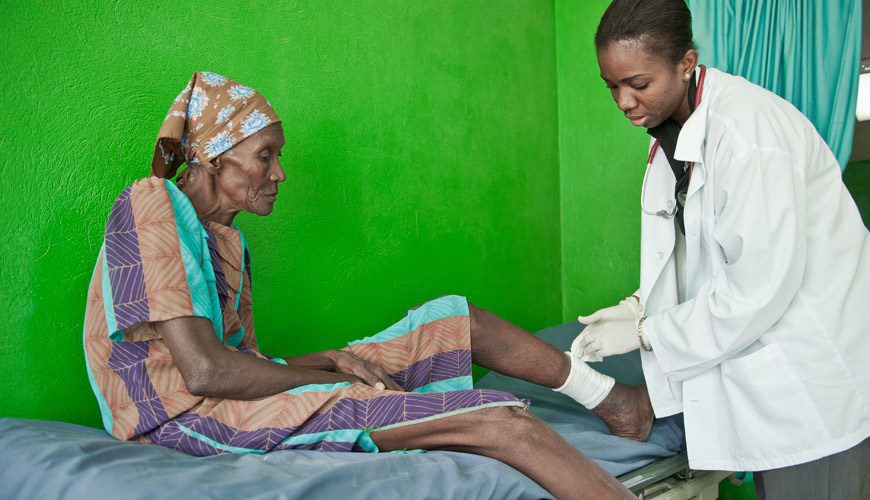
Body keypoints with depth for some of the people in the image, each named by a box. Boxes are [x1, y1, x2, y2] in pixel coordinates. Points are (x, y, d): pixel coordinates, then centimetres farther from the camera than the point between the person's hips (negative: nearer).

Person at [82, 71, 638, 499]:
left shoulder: (226, 239, 17)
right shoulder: (150, 206, -11)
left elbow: (246, 360, 12)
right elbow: (204, 371, -21)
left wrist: (328, 360, -8)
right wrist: (336, 379, -10)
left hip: (237, 394, 9)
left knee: (458, 317, 7)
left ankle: (614, 399, 15)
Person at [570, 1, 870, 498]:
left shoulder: (745, 126, -25)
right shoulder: (674, 132, 5)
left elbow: (763, 281, -26)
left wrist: (646, 332, -18)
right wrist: (638, 306, -2)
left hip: (817, 368, -8)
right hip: (758, 352, 8)